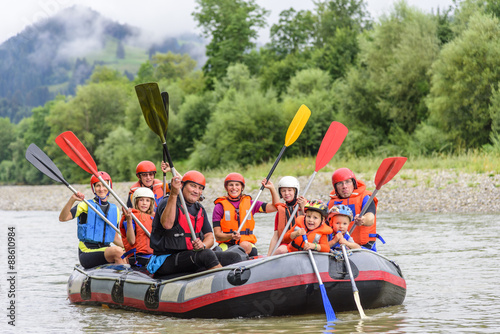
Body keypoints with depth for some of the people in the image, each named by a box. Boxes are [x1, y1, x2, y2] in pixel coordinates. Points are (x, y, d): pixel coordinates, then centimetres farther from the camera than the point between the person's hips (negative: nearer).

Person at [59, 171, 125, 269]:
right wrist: (72, 200, -27)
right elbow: (63, 218, -13)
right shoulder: (86, 205, 1)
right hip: (87, 253, -5)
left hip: (106, 251, 5)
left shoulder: (114, 210, 16)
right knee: (117, 251, -32)